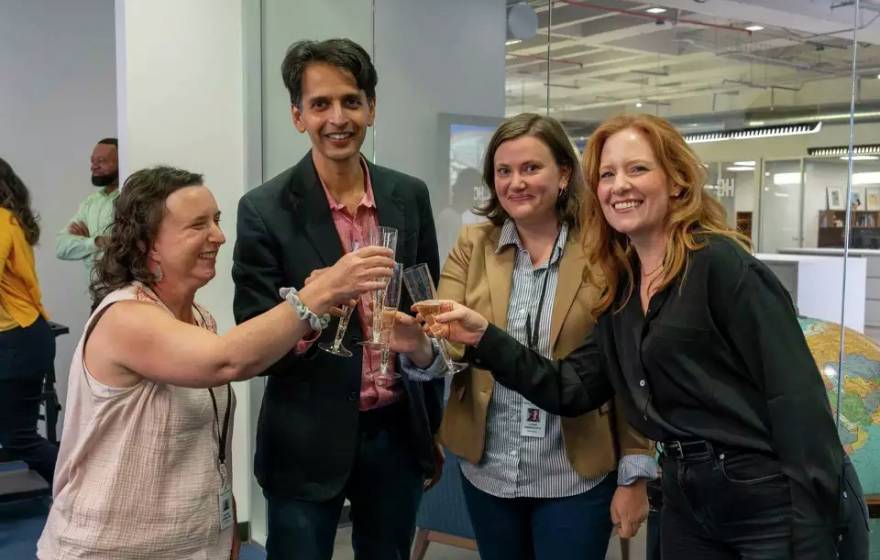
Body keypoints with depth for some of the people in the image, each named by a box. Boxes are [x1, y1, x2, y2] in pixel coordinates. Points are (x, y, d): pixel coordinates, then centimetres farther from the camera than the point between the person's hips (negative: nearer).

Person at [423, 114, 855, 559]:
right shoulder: (622, 290, 8)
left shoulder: (721, 264, -13)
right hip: (686, 502, 7)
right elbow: (573, 388, 6)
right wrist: (484, 338, -6)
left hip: (769, 503, -7)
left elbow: (797, 397, -17)